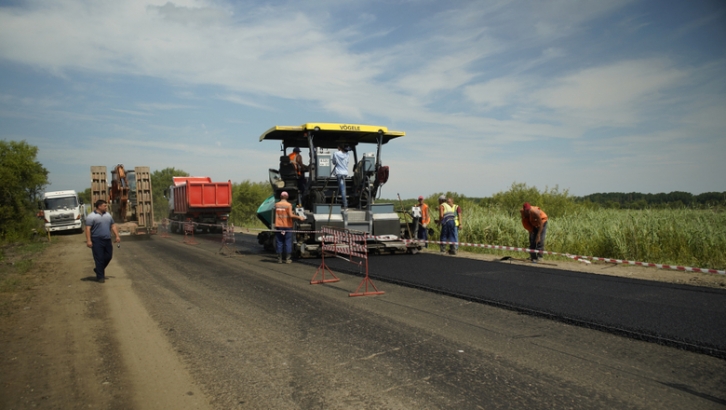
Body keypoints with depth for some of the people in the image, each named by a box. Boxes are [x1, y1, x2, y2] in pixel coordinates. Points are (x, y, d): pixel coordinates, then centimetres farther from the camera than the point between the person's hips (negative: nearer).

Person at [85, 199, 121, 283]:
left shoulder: (108, 215, 14)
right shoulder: (91, 216, -6)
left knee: (108, 257, 9)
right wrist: (88, 240, -17)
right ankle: (100, 277, 5)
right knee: (99, 259, -2)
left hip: (107, 240, 6)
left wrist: (117, 236, 10)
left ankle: (98, 270, 32)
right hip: (97, 241, -6)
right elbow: (88, 229, -11)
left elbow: (113, 226, 17)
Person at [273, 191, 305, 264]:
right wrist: (299, 217, -9)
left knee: (279, 242, 7)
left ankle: (279, 259, 8)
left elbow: (275, 215, 10)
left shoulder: (276, 205, 2)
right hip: (287, 226, -3)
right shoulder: (289, 205, -8)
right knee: (288, 242, 3)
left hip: (278, 226, 3)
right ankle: (288, 259, 2)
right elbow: (291, 215, -16)